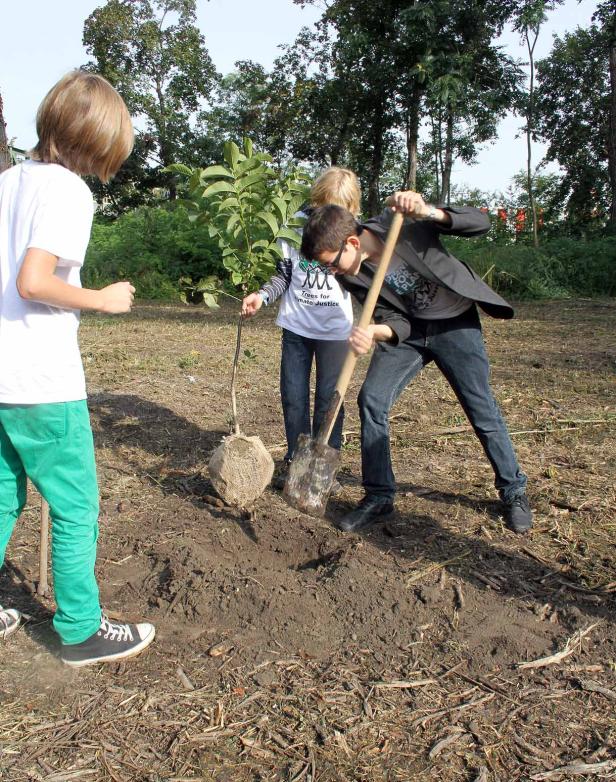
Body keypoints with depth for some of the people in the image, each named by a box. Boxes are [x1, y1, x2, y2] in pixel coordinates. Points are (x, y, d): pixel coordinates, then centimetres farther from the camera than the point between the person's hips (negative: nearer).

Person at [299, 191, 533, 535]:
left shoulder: (401, 223, -25)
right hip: (408, 327, 4)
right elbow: (395, 320, -13)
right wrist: (373, 332, -37)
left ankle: (514, 491, 23)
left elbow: (481, 222, -24)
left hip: (455, 324, -3)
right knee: (372, 399, -10)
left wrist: (427, 211, -40)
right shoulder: (351, 275, -12)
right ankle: (379, 496, 5)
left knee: (483, 411, 0)